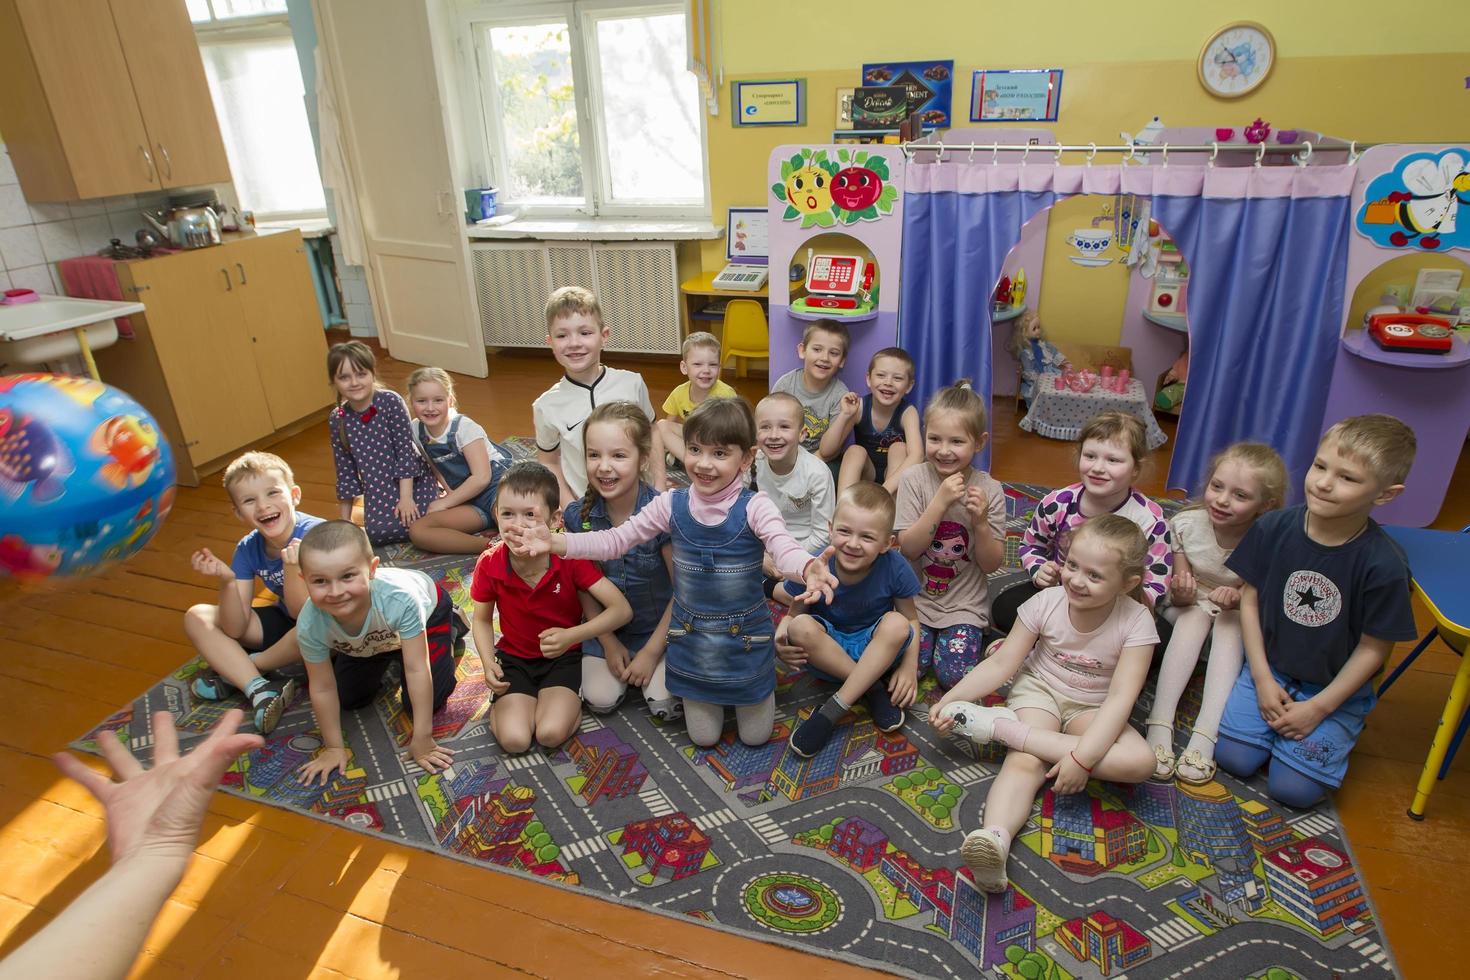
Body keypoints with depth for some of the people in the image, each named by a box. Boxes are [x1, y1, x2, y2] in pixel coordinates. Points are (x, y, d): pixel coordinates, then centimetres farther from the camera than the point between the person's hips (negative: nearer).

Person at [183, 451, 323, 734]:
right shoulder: (247, 549, -9)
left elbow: (303, 613, -25)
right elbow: (236, 629, -13)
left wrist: (290, 567, -41)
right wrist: (226, 580, -29)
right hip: (286, 622, 6)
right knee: (196, 618, -4)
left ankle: (232, 673, -11)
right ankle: (260, 689, -23)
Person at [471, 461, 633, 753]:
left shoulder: (570, 557, -22)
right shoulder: (489, 565, -17)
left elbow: (622, 610, -25)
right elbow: (482, 619, 2)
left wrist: (572, 635, -38)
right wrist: (488, 663, -17)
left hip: (562, 656, -1)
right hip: (514, 658, 1)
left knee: (551, 734, -22)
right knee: (514, 739, -18)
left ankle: (569, 700, 10)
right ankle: (502, 703, 14)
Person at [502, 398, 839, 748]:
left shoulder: (755, 506, -21)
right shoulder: (671, 504, -12)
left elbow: (784, 548, -37)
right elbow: (615, 540, -9)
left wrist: (808, 568, -62)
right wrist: (555, 542, -24)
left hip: (746, 636, -2)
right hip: (691, 635, 2)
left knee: (755, 736, 15)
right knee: (703, 737, 17)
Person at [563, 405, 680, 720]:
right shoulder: (578, 515, -14)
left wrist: (652, 651, -13)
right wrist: (609, 642, -5)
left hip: (659, 626, -3)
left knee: (666, 706, -14)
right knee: (600, 700, -9)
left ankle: (647, 665, 16)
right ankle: (622, 660, 20)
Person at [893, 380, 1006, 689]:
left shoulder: (989, 490, -9)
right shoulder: (914, 479, -12)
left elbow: (991, 565, -5)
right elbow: (908, 548, -17)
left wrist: (981, 522, -23)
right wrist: (941, 502, -27)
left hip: (963, 605, 0)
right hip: (917, 598, 0)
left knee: (957, 675, -13)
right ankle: (927, 634, 16)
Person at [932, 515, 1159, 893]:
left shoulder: (1136, 622, -18)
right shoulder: (1047, 602, -14)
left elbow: (1120, 698, -26)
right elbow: (1001, 663, -9)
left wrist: (1082, 757, -38)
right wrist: (950, 699, -20)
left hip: (1092, 709, 0)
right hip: (1038, 690, 0)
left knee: (1140, 762, -29)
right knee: (1025, 762, -29)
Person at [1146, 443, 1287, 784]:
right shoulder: (1186, 523, -19)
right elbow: (1181, 595, -10)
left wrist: (1237, 597, -33)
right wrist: (1181, 592, -34)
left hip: (1238, 619, 0)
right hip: (1188, 612, 1)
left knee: (1229, 621, -30)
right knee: (1196, 614, -30)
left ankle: (1205, 735, -36)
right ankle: (1160, 723, -37)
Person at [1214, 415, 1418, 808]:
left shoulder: (1384, 564, -21)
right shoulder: (1273, 528, -13)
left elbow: (1374, 648, -11)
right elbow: (1250, 601, -4)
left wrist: (1319, 708, -11)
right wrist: (1263, 679, -7)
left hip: (1334, 688, -2)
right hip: (1269, 670, 2)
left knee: (1293, 789, -7)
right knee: (1233, 758, -8)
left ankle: (1330, 729, 20)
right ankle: (1272, 717, 20)